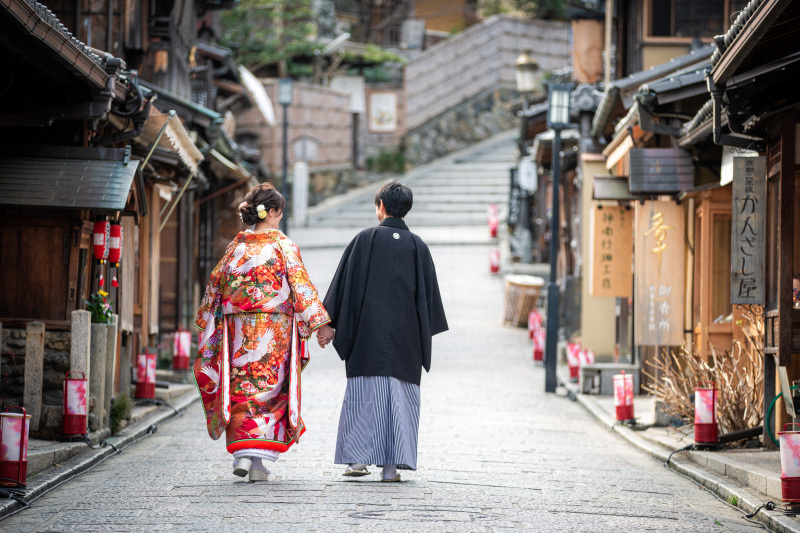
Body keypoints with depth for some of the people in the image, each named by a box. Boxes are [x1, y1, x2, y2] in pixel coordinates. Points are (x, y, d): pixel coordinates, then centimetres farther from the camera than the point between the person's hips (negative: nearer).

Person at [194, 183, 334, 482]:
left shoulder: (237, 245, 6)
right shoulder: (282, 245, -5)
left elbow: (217, 283, 10)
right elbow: (300, 284, -9)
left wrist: (206, 319, 22)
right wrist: (320, 322, -7)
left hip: (239, 331, 3)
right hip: (275, 331, -3)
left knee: (241, 389, 10)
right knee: (270, 390, 3)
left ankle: (241, 454, 0)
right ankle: (259, 460, -2)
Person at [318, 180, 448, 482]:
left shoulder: (365, 239, -1)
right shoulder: (417, 246, 5)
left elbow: (345, 283, -2)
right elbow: (428, 294, 8)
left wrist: (329, 324, 2)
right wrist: (424, 337, 15)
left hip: (368, 332, -2)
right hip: (406, 336, 2)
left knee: (363, 394, 2)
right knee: (400, 397, 3)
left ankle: (358, 457, -6)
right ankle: (391, 465, -2)